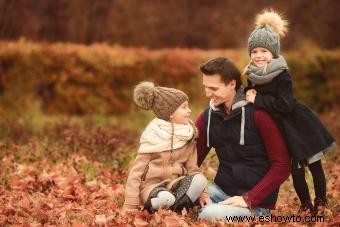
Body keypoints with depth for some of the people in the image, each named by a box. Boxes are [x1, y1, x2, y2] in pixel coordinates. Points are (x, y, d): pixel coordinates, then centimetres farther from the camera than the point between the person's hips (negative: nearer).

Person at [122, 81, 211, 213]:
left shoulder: (188, 135, 1)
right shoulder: (153, 137, -14)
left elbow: (192, 167, 8)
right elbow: (136, 171, -13)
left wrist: (201, 193, -6)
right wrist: (130, 205, -16)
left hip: (174, 183, 5)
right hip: (152, 185, -5)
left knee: (200, 179, -24)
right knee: (165, 198, -38)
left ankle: (172, 211, -22)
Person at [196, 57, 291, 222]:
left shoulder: (257, 113, -12)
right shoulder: (207, 117, 6)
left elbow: (282, 166, -12)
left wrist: (248, 199, -18)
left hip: (256, 203, -5)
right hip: (221, 191, 5)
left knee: (210, 215, -33)